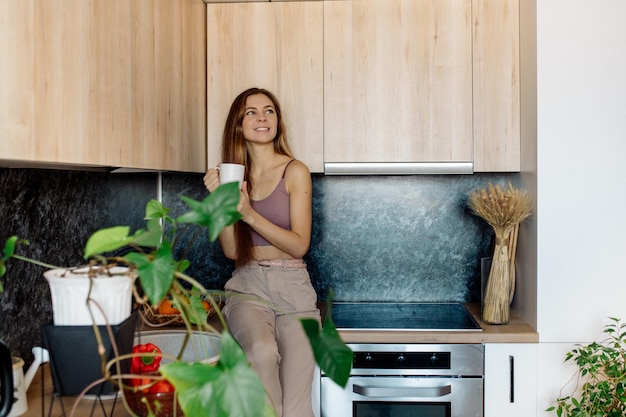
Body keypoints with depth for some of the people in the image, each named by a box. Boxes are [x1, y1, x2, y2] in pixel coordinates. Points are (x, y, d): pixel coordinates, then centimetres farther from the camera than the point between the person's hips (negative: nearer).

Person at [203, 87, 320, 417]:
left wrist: (250, 214, -17)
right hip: (248, 286, 2)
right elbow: (232, 251, 4)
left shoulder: (295, 172, -1)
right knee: (262, 351, -31)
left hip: (293, 288, -1)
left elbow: (299, 245, -8)